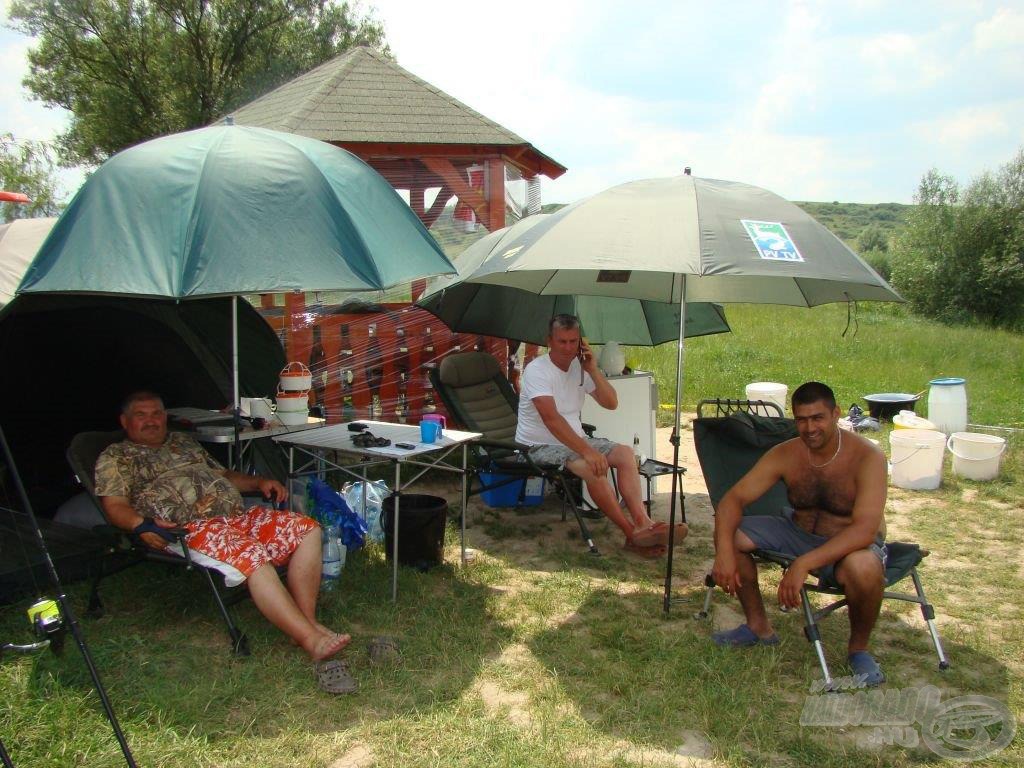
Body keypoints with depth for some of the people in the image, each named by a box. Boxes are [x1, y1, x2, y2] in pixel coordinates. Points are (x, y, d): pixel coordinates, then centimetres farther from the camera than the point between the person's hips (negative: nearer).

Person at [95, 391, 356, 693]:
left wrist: (259, 482, 16)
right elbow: (114, 505, -1)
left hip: (238, 516, 8)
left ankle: (308, 619, -15)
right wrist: (141, 525, -21)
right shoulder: (115, 457, 12)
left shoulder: (184, 441, 31)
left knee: (305, 529, -12)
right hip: (192, 528, -7)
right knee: (251, 554, -35)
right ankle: (312, 639, -35)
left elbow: (222, 474, 34)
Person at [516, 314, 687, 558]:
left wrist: (593, 371, -12)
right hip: (540, 446, -8)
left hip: (574, 439, 8)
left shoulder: (580, 366, 4)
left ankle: (643, 522, -26)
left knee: (625, 453, -11)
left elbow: (611, 403, 1)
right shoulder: (537, 370, -19)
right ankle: (633, 533, -21)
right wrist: (586, 451, -35)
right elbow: (551, 419, -30)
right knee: (593, 467, -30)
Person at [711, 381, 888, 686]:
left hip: (850, 545, -5)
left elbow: (866, 528, -34)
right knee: (731, 532, -12)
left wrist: (804, 564, -43)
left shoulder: (866, 456, -23)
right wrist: (724, 550, -30)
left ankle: (859, 648, -6)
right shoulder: (785, 455, -10)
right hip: (798, 533, 5)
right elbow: (733, 499, -11)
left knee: (863, 568, -40)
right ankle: (759, 626, 8)